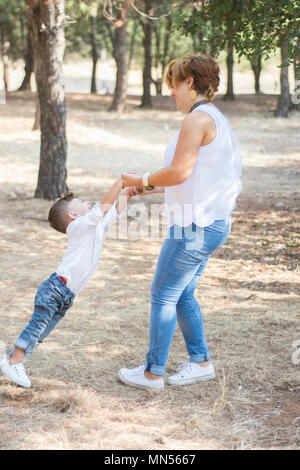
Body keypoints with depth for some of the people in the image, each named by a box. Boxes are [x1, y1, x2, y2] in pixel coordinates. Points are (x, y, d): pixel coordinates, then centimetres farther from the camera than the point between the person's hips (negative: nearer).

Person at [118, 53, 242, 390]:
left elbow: (179, 171, -22)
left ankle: (152, 372, 9)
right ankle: (201, 362, 25)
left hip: (195, 224, -10)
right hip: (213, 223, 10)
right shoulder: (216, 119, 16)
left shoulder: (198, 119, -15)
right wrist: (148, 186, 17)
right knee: (182, 295, 18)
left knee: (163, 296, 0)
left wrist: (142, 181, -6)